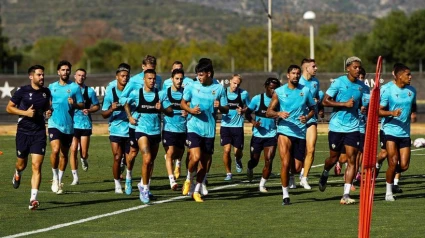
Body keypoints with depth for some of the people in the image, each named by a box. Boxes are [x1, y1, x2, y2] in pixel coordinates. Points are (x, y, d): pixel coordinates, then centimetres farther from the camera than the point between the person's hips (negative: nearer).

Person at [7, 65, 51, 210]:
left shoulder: (46, 92, 6)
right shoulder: (22, 91, -7)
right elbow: (9, 108, -3)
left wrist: (48, 112, 2)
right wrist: (25, 112, -16)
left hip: (39, 133, 1)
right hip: (23, 132, -1)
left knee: (36, 166, -11)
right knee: (22, 164, 13)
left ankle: (33, 199, -14)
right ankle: (17, 174, 52)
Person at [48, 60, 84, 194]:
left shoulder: (75, 87, 3)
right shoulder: (52, 87, 9)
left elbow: (82, 105, 2)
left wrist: (74, 104, -19)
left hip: (68, 126, 0)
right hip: (54, 124, 0)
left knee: (64, 154, 8)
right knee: (55, 150, -19)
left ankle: (59, 181, 21)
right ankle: (55, 178, -3)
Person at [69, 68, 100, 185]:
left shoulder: (89, 91, 5)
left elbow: (97, 106, 10)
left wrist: (89, 110, -10)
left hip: (85, 124, 0)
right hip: (72, 124, 0)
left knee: (84, 153, -3)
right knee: (73, 150, -7)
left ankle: (84, 160, 36)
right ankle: (75, 178, 1)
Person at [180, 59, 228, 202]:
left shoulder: (219, 89, 1)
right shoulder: (193, 87, 1)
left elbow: (226, 110, 6)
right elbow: (183, 103, 12)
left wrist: (220, 107, -17)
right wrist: (190, 110, -9)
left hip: (209, 130, 2)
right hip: (194, 127, -2)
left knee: (205, 162, 7)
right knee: (196, 157, -19)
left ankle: (197, 191, 22)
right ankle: (189, 179, 10)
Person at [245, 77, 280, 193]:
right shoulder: (258, 99, -4)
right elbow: (247, 113, 1)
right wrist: (253, 121, -18)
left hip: (271, 135, 1)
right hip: (258, 134, 0)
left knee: (269, 161, -10)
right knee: (254, 160, 9)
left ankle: (262, 185, 3)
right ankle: (249, 169, 46)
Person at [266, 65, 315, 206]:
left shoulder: (305, 91, 8)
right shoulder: (279, 92, 4)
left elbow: (312, 108, 18)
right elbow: (268, 112, 3)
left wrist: (307, 117, -4)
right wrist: (279, 113, -18)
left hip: (300, 132, 2)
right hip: (284, 130, -2)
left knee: (297, 168, 2)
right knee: (285, 163, -18)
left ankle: (290, 175, 40)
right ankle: (285, 195, -7)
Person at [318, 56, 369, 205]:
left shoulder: (361, 86, 6)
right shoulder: (339, 82, -7)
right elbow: (325, 101, -9)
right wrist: (345, 104, -17)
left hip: (353, 127, 3)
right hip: (336, 126, -3)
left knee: (351, 160, -8)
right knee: (334, 158, 10)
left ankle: (346, 195, -9)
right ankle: (325, 174, 45)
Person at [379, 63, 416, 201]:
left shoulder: (412, 90, 7)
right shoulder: (388, 90, -9)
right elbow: (379, 111, -8)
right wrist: (392, 113, -25)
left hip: (405, 132, 5)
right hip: (391, 130, -5)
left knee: (404, 166, -1)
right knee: (393, 163, -11)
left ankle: (392, 176, 32)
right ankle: (389, 192, 6)